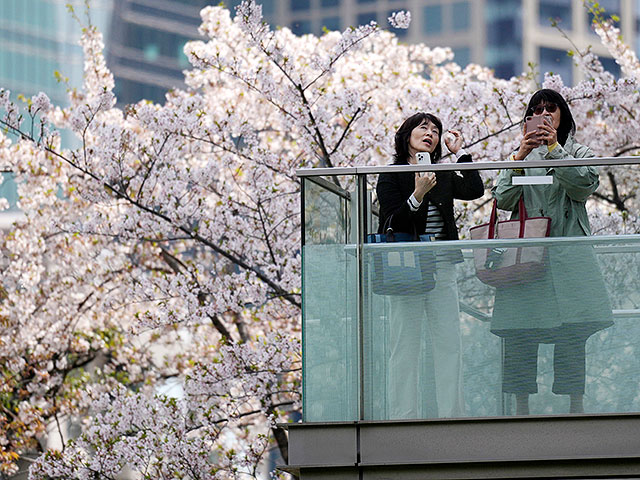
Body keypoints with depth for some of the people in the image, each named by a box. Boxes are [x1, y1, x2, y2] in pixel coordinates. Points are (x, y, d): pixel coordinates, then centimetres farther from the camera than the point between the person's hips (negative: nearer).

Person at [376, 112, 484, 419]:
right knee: (406, 346, -2)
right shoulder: (391, 176, -1)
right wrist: (417, 196, -24)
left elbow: (475, 190, -4)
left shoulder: (444, 176, 12)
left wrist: (459, 152, 1)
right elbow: (393, 222, -9)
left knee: (448, 344, 3)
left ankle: (451, 413, 6)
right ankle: (404, 415, 0)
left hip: (442, 268, 4)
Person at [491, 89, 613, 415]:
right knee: (518, 332, -6)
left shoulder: (578, 153, 16)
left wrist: (554, 149, -9)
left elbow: (584, 186, -5)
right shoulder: (520, 157, 20)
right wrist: (520, 155, -6)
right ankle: (521, 408, -3)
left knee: (572, 329, -8)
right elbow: (503, 199, 5)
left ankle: (575, 405, -4)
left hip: (567, 252, -1)